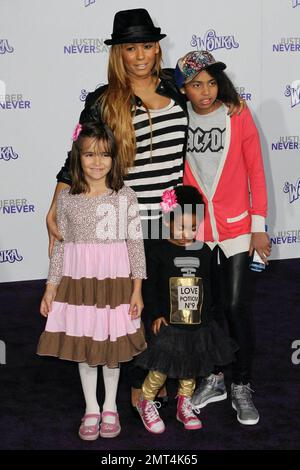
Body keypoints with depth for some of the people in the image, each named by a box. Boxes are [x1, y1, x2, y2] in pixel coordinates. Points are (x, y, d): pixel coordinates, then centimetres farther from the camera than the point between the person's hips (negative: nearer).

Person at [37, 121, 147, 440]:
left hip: (115, 281, -1)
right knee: (83, 348, 10)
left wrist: (137, 289, -6)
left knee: (112, 347, 9)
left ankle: (110, 407, 28)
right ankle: (91, 409, 27)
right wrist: (51, 288, 4)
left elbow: (136, 243, -4)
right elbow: (62, 245, 5)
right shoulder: (66, 198, 1)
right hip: (77, 281, 2)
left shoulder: (125, 196, -4)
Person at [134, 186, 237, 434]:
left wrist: (207, 315, 5)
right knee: (160, 369, 2)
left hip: (198, 326, 4)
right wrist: (156, 314, -11)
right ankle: (146, 403, 26)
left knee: (191, 369, 16)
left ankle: (185, 406, 35)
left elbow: (210, 287, 8)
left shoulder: (204, 252, 1)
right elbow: (149, 286, -5)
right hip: (168, 325, -3)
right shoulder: (160, 252, -8)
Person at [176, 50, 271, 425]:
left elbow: (255, 172, -3)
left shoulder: (238, 117, -5)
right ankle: (214, 378, 28)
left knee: (235, 306, -3)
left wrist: (259, 226, -6)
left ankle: (241, 387, 12)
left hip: (236, 226, -2)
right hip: (194, 229, 2)